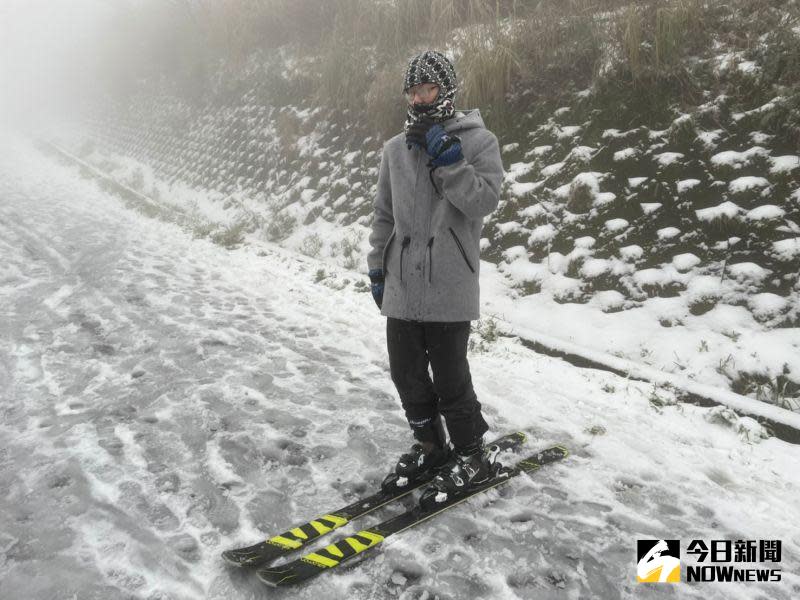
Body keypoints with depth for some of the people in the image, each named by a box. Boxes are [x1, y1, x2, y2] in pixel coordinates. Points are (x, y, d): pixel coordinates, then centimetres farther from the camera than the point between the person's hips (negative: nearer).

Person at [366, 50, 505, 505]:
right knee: (408, 375, 11)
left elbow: (484, 202, -13)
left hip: (449, 286, -5)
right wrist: (377, 266, 16)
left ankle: (473, 456, 20)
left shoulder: (478, 140, -1)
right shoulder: (396, 149, 13)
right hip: (402, 285, 6)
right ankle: (431, 449, 31)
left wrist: (448, 159, -18)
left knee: (449, 378, -1)